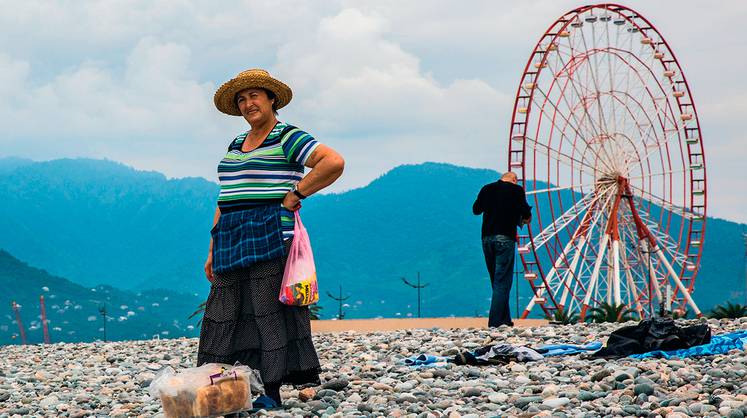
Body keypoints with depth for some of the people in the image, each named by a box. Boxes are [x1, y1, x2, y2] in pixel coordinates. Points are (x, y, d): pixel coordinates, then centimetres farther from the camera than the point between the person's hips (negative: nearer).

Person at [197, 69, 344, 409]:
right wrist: (213, 250, 18)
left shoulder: (288, 138, -3)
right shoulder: (236, 145, 21)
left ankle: (272, 392, -6)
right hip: (232, 241, 8)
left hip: (270, 237, -8)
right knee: (225, 314, 3)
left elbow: (334, 162, -16)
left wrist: (296, 193, -12)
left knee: (269, 313, -8)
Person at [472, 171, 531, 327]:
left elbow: (476, 210, 21)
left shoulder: (487, 188, 11)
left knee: (496, 280, 13)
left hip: (487, 237, 4)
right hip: (505, 237, -4)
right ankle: (495, 321, -10)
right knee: (503, 281, -3)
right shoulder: (517, 190, 1)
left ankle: (505, 319, 15)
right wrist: (526, 218, 17)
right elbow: (526, 213, -5)